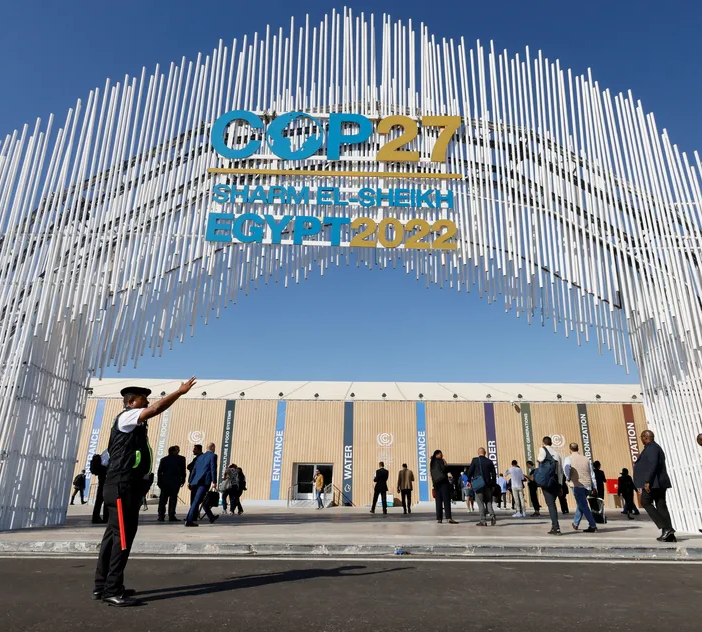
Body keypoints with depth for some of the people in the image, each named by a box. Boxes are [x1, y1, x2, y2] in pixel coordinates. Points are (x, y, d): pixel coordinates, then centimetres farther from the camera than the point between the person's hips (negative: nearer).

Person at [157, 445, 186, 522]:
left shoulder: (163, 459, 12)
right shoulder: (181, 459, 1)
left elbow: (159, 471, 9)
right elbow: (183, 470, -1)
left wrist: (159, 482, 12)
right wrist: (183, 480, 6)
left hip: (164, 481, 4)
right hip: (175, 481, -4)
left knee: (163, 499, 8)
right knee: (173, 498, -1)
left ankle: (161, 516, 5)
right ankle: (171, 516, -4)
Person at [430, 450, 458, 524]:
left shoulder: (432, 463, 16)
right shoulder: (440, 461, -7)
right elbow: (445, 470, -15)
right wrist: (445, 464, 4)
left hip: (436, 483, 7)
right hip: (443, 482, -7)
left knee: (438, 501, 6)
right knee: (446, 500, -9)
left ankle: (439, 518, 3)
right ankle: (449, 518, -16)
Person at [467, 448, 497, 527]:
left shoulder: (475, 460, -4)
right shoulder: (490, 462, 7)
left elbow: (470, 471, -6)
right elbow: (493, 474, 8)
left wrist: (469, 481, 6)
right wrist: (494, 485, 14)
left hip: (478, 485, -3)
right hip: (488, 484, 3)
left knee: (481, 503, 0)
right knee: (488, 501, 13)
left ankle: (483, 520, -3)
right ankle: (492, 515, -10)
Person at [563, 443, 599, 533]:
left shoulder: (569, 458, 0)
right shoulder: (586, 459, 14)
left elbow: (566, 468, -22)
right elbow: (592, 474, 13)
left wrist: (568, 478, -6)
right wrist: (594, 487, 15)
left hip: (577, 486, -6)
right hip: (587, 486, 6)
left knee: (584, 506, -1)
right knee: (581, 504, 21)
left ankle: (593, 526, -7)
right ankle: (575, 524, 31)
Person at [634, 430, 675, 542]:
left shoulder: (651, 448, -11)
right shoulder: (656, 447, 20)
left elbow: (653, 465, -23)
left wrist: (647, 481, -24)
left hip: (653, 482, -10)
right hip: (660, 483, 10)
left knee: (646, 502, -4)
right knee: (661, 506, 6)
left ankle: (666, 528, -10)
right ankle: (670, 535, 2)